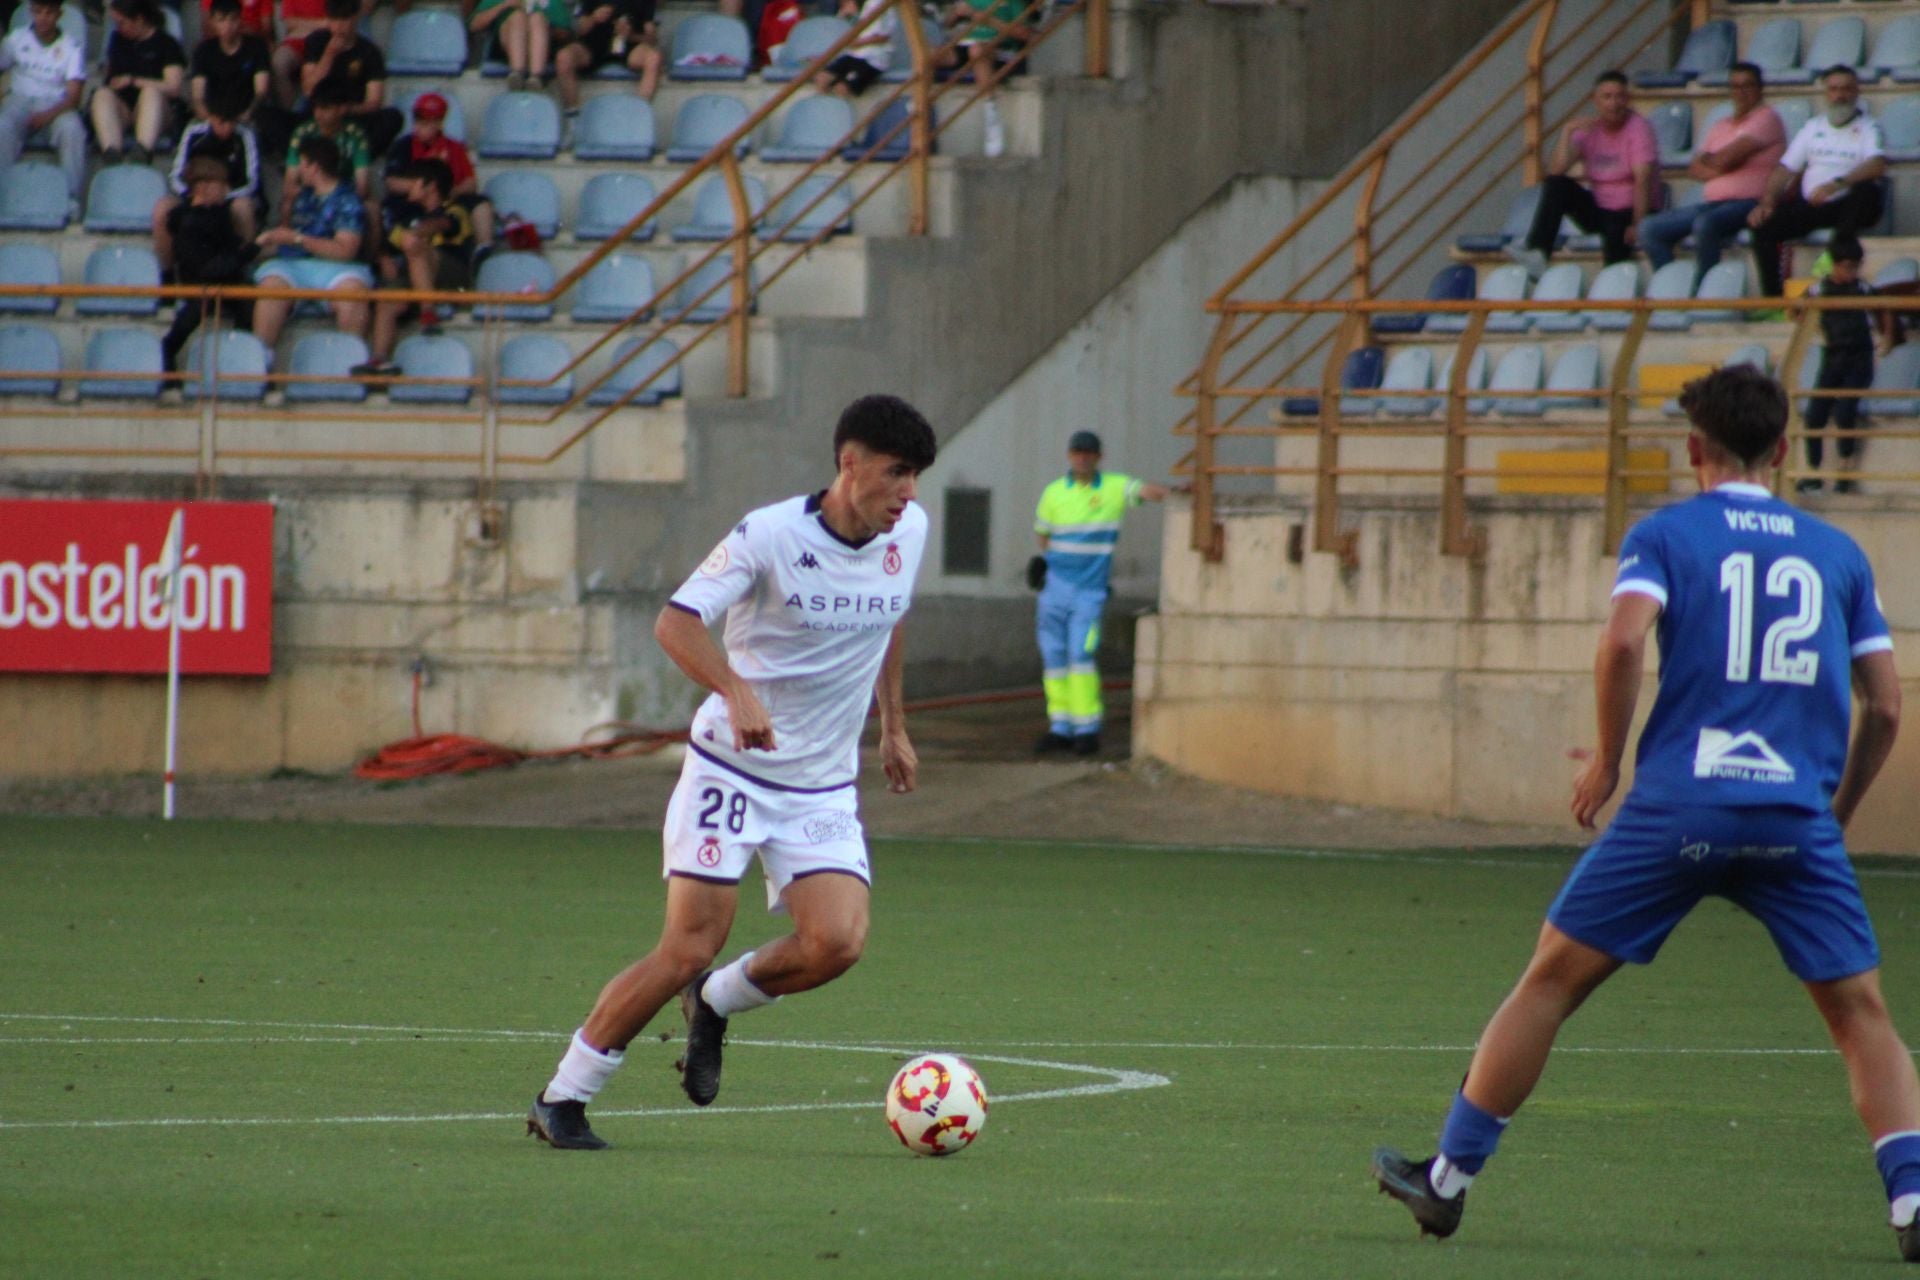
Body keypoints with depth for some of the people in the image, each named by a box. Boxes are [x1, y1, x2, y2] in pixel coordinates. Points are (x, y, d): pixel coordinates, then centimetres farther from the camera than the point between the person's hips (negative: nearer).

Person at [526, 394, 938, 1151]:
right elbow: (676, 622, -22)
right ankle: (562, 1099, 4)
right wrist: (737, 693, -39)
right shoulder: (770, 535, -16)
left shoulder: (910, 533, 1)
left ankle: (716, 1004, 14)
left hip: (823, 789, 5)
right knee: (689, 950, -11)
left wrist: (893, 727, 24)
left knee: (836, 942, -17)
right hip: (732, 769, -5)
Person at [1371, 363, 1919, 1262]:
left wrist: (1608, 758, 2)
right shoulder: (1838, 554, 15)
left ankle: (1449, 1178, 14)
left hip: (1680, 806, -2)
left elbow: (1623, 641, -11)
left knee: (1550, 981, 10)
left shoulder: (1667, 534, 6)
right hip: (1799, 817, 2)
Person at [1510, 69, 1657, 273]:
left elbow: (1642, 179, -21)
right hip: (1598, 208, 5)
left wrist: (1638, 224, -30)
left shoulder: (1638, 127, -11)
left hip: (1628, 211, -5)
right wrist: (1567, 132, -20)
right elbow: (1555, 171, -9)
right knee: (1556, 184, -16)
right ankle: (1537, 252, -26)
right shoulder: (1588, 129, 2)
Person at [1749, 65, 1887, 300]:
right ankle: (1771, 297, -19)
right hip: (1810, 205, 4)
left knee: (1867, 191, -37)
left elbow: (1877, 166, -16)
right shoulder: (1813, 127, 18)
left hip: (1847, 205, -4)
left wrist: (1837, 184, -30)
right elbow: (1785, 170, 16)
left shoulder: (1867, 128, 4)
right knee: (1764, 225, -19)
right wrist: (1766, 203, -2)